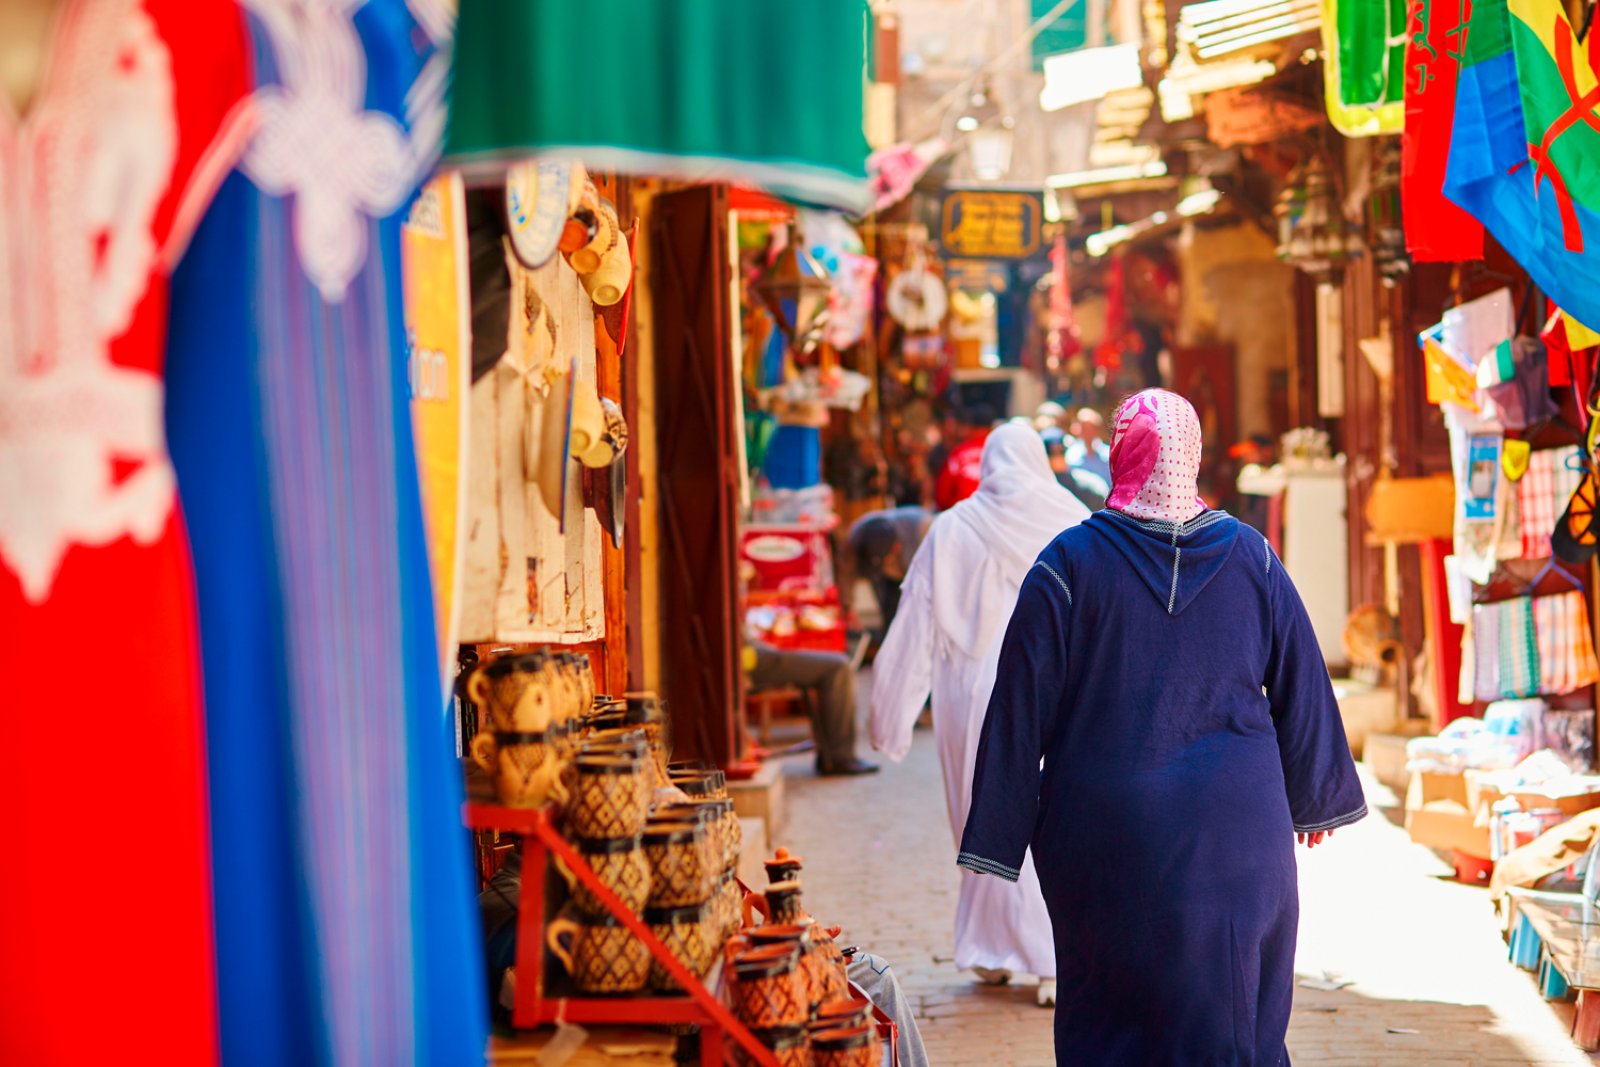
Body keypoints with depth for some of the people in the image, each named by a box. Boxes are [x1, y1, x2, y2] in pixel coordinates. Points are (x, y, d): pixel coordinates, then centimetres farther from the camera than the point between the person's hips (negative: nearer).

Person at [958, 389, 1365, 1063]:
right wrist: (1314, 798, 22)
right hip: (1236, 834, 2)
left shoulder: (1068, 565, -9)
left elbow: (1022, 709, -8)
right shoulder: (1252, 559, 0)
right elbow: (1303, 690, 8)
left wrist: (999, 840, -2)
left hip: (1106, 837, -2)